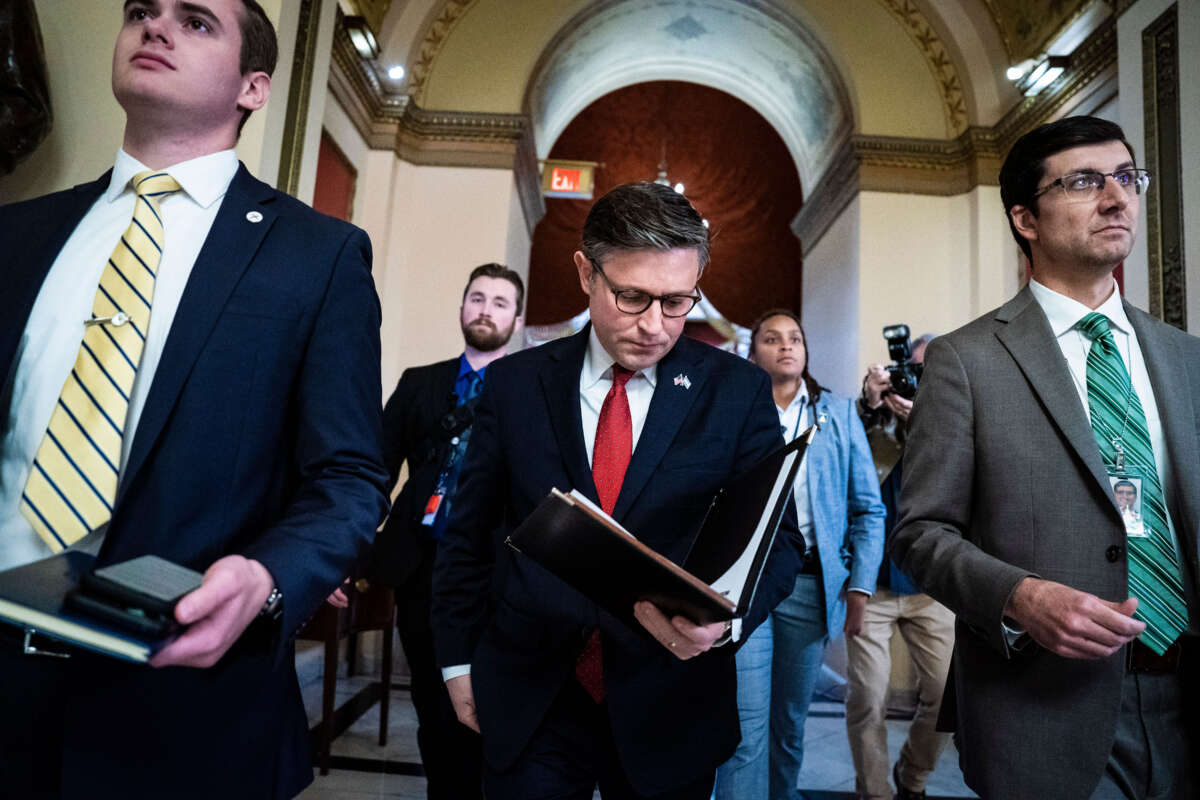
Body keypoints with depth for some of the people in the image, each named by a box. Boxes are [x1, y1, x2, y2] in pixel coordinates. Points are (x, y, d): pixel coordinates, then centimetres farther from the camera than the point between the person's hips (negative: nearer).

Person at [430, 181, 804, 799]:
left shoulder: (737, 392, -6)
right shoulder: (515, 383, -2)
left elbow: (776, 536, -4)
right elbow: (470, 532, 4)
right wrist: (459, 658, 6)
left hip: (671, 707, 0)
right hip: (528, 702, 1)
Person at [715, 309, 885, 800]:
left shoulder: (839, 413, 11)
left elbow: (868, 508, 8)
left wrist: (860, 585, -1)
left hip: (811, 582, 2)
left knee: (790, 722, 13)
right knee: (747, 724, -5)